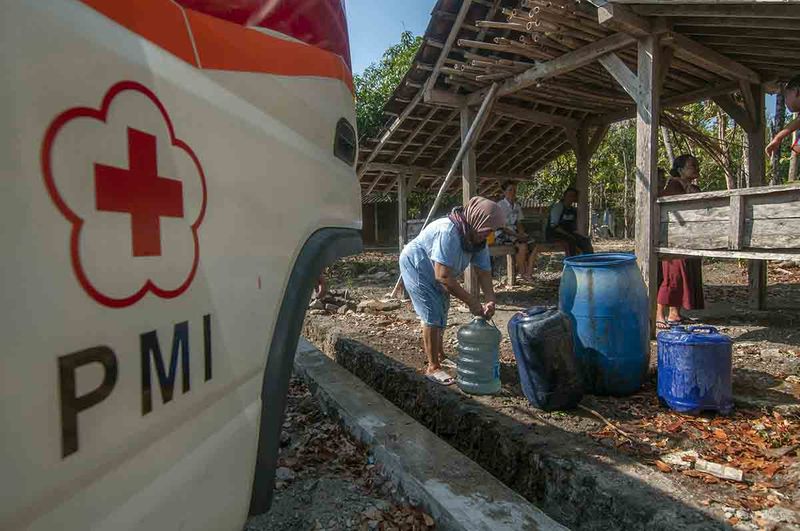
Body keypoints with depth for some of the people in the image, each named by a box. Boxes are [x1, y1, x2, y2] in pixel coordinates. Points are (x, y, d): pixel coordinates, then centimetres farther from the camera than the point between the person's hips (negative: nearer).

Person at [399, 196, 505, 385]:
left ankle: (440, 354, 38)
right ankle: (433, 368, -2)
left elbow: (484, 272, -9)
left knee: (442, 311, 18)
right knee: (433, 315, -12)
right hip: (415, 266, -9)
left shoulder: (479, 240, -11)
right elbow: (443, 276, -39)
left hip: (435, 273, 9)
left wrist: (491, 300, -26)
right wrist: (471, 301, -34)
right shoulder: (448, 232, -38)